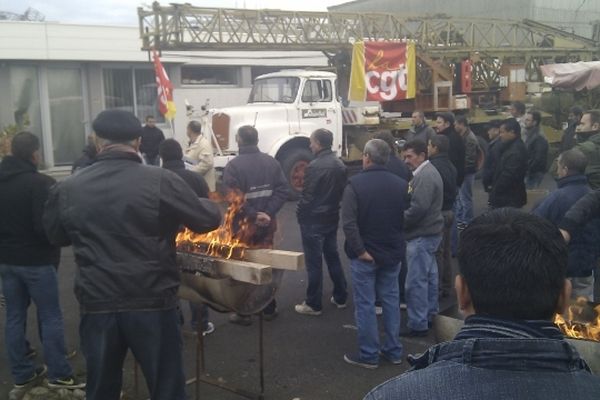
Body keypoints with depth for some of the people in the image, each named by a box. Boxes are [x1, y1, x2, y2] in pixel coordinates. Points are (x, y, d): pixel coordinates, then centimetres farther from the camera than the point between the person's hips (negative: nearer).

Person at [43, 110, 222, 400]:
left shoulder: (67, 189, 0)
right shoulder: (162, 181, -12)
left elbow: (56, 236, 16)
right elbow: (208, 220, -3)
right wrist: (210, 206, 19)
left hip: (96, 306, 3)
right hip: (152, 305, -3)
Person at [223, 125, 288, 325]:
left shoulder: (234, 165, -12)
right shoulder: (271, 161, 3)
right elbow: (282, 190, -4)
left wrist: (254, 215, -16)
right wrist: (267, 213, -11)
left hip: (244, 223, -4)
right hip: (267, 222, 5)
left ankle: (244, 313, 13)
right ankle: (269, 308, 23)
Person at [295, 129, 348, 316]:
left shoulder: (315, 166, -20)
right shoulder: (340, 165, 5)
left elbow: (307, 195, -18)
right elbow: (343, 191, 10)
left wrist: (300, 213, -4)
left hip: (313, 220, -7)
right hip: (332, 218, 8)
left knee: (314, 262, 0)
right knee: (333, 257, 18)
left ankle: (313, 304, 8)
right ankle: (340, 297, 26)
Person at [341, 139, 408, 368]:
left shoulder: (355, 184, -15)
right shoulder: (401, 184, 0)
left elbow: (349, 222, -21)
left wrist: (360, 250, -16)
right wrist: (397, 244, 15)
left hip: (365, 255, -5)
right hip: (393, 253, 5)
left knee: (365, 304, 4)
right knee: (391, 300, 15)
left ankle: (369, 355, 11)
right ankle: (393, 351, 23)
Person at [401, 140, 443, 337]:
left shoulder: (425, 176, -18)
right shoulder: (427, 173, 15)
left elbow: (418, 208, -25)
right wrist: (403, 221, 7)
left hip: (421, 235, -11)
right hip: (429, 232, 11)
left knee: (416, 280, -6)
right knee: (429, 275, 18)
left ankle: (418, 324, -1)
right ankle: (430, 315, 29)